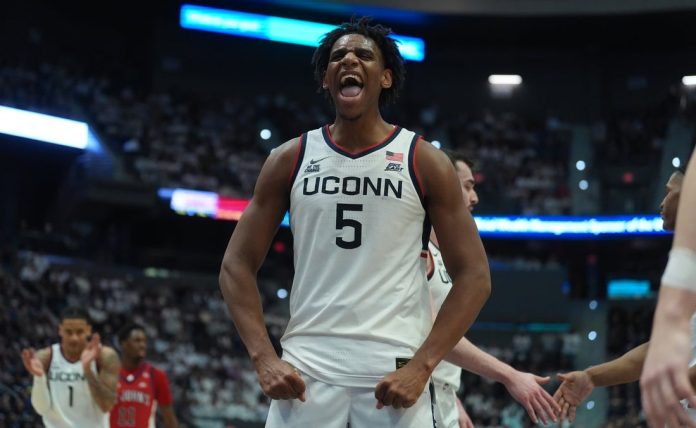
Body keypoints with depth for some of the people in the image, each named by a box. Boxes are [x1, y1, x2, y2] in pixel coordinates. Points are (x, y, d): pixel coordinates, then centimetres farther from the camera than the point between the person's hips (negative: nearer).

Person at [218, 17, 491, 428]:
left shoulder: (424, 162, 2)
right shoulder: (290, 159, 7)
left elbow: (474, 276, 0)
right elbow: (237, 265, 9)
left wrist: (420, 367, -10)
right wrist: (264, 359, -4)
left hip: (393, 371, -2)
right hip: (307, 368, 2)